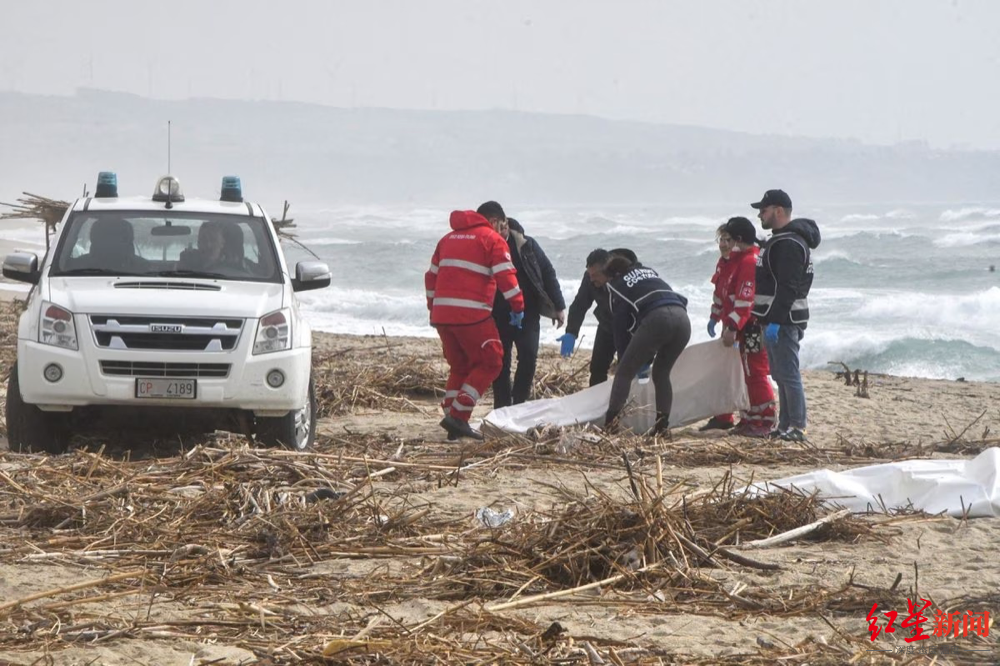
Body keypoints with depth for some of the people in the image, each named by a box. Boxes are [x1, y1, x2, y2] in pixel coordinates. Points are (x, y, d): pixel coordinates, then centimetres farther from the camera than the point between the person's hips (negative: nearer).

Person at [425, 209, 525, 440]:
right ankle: (458, 416, -9)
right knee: (489, 363, 2)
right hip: (472, 314, -7)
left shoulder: (448, 238, 21)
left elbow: (431, 276, 24)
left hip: (441, 314, 7)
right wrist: (518, 306, -5)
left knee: (459, 367, 18)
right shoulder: (492, 239, 1)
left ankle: (454, 423, 10)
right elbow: (506, 275, -10)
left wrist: (433, 307, 29)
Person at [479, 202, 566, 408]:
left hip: (527, 314, -1)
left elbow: (547, 273, 4)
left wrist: (558, 306, 1)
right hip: (497, 317, 1)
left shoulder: (526, 245, -2)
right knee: (500, 364, 2)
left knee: (529, 357, -13)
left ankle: (518, 404, -3)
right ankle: (501, 410, 9)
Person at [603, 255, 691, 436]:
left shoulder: (618, 285, 20)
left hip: (656, 319, -5)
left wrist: (624, 358, 27)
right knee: (661, 373, 21)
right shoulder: (650, 272, 36)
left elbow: (620, 326, 19)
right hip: (682, 317, 5)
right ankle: (662, 425, 11)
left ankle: (610, 422, -6)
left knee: (625, 372, 4)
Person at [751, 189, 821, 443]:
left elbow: (787, 288, -24)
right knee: (782, 375, 13)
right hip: (776, 319, 11)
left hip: (784, 321, -11)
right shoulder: (779, 241, 19)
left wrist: (776, 320, -27)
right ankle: (785, 426, 18)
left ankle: (797, 428, -9)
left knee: (788, 374, -10)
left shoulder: (789, 244, -17)